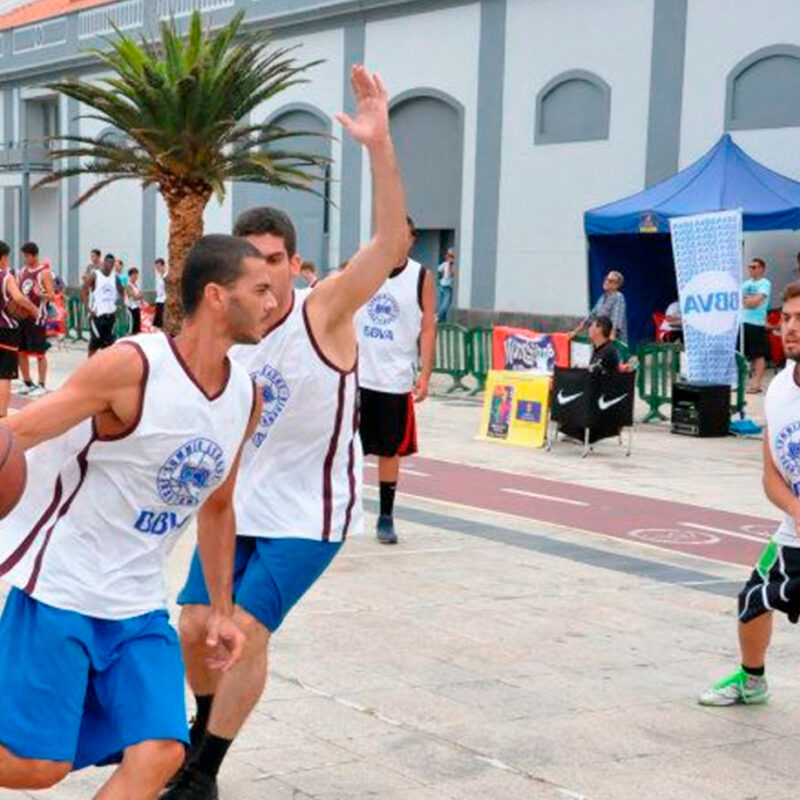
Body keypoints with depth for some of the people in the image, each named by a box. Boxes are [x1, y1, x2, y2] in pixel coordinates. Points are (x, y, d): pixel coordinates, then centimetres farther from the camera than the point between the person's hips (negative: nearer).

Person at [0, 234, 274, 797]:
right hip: (60, 586, -6)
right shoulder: (132, 367, -18)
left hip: (140, 607, 6)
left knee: (160, 755, -7)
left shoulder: (246, 398, 4)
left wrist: (222, 611, 18)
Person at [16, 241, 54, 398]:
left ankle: (41, 385, 2)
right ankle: (27, 383, 20)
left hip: (37, 316, -7)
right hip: (22, 315, 7)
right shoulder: (22, 271, 12)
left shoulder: (44, 272, -8)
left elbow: (52, 296, -12)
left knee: (39, 352, -2)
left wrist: (39, 294, -28)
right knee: (21, 351, 9)